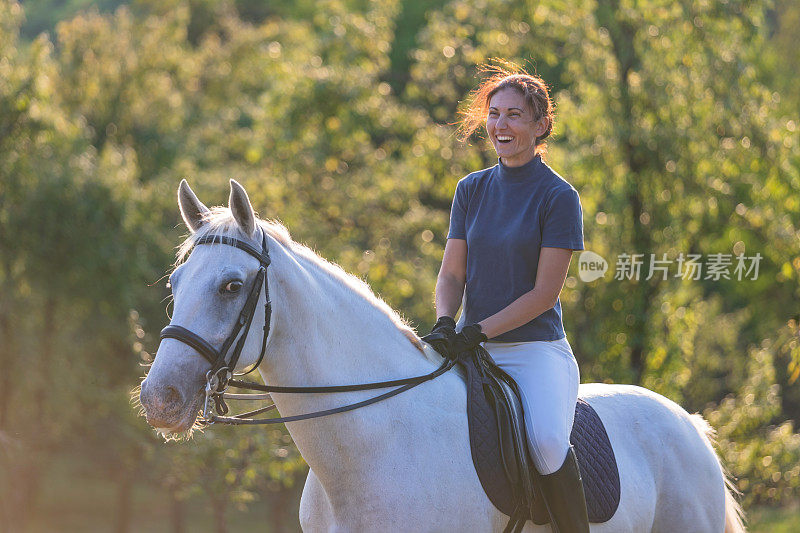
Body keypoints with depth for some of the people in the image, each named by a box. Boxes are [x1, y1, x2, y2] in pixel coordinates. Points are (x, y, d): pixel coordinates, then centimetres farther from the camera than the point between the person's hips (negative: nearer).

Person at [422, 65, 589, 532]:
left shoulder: (559, 196, -4)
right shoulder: (472, 190, 12)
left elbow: (545, 292, -9)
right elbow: (452, 274, 10)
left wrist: (478, 331, -17)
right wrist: (444, 323, -11)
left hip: (537, 349, -6)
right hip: (474, 350, 6)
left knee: (547, 441, -30)